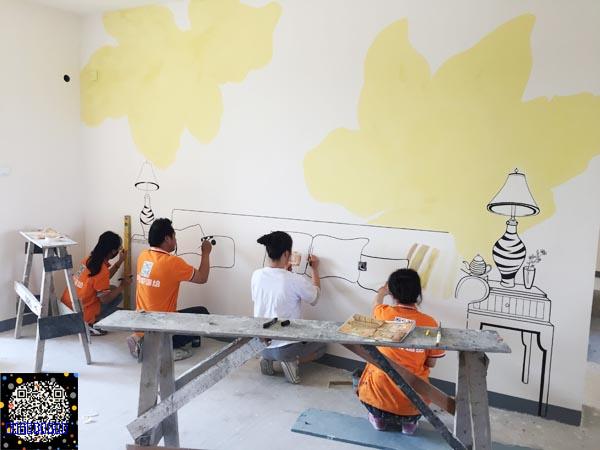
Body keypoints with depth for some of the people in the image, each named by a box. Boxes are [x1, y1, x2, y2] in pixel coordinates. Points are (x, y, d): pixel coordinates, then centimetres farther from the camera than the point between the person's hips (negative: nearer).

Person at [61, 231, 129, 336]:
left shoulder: (89, 259, 1)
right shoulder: (102, 270, -23)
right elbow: (105, 299, -18)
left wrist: (120, 261, 16)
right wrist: (122, 286, -5)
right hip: (80, 315, -8)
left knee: (111, 289, 20)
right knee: (118, 295, 3)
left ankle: (89, 321, 16)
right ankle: (90, 325, 0)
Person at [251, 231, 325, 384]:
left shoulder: (256, 275, -8)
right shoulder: (296, 280, -22)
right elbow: (315, 297, -1)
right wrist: (315, 269, 10)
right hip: (285, 347, -5)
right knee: (321, 345, 24)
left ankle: (268, 359, 11)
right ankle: (292, 361, 0)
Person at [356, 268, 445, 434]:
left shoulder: (383, 314, -11)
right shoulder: (429, 323, -12)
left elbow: (376, 302, 16)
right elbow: (431, 363, 0)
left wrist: (383, 290, 37)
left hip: (380, 395, -1)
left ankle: (379, 418, 25)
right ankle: (409, 422, 21)